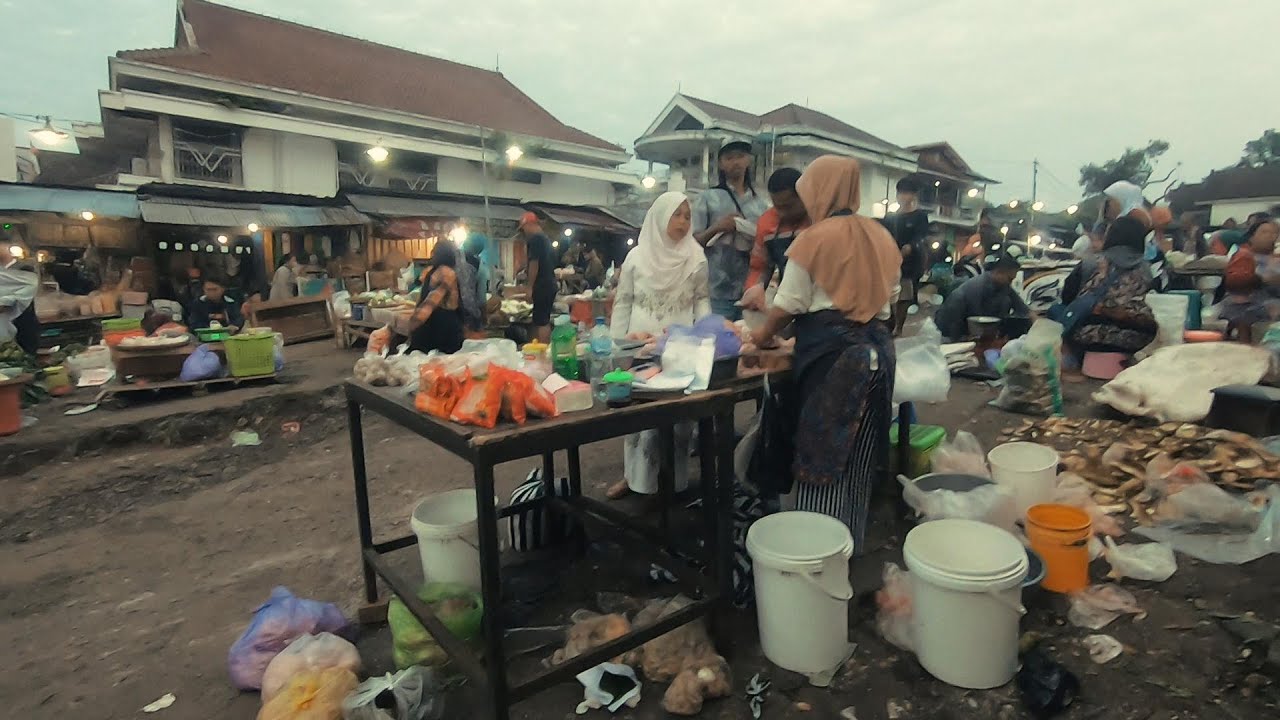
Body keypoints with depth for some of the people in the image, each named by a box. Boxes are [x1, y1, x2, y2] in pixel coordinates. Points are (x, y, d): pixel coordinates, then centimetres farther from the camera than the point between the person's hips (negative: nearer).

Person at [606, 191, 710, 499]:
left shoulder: (696, 258, 2)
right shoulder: (637, 256, 3)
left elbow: (702, 298, 8)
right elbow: (623, 303, 6)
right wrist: (615, 344, 3)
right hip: (641, 343, 1)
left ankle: (675, 476, 15)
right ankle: (635, 474, 15)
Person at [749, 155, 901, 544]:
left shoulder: (814, 239, -9)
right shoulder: (882, 237, 10)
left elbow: (788, 304, -6)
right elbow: (891, 295, 17)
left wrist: (764, 334, 11)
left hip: (830, 351, -6)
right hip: (876, 348, 7)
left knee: (823, 449, 2)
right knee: (859, 454, 13)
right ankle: (852, 541, 27)